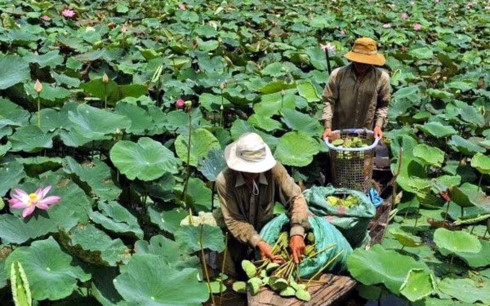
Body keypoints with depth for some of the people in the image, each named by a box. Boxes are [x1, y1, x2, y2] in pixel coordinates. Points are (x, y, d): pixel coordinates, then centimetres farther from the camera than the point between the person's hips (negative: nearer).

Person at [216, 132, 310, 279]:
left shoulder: (274, 170, -23)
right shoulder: (224, 181, -26)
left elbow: (296, 197, -21)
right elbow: (234, 220, -24)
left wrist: (297, 233, -36)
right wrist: (257, 243, -38)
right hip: (237, 238, -1)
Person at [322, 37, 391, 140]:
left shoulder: (381, 77, -6)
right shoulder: (337, 74, -10)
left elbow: (383, 105, 4)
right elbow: (329, 100, -5)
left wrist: (378, 125, -8)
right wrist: (327, 127, -12)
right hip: (339, 131, 0)